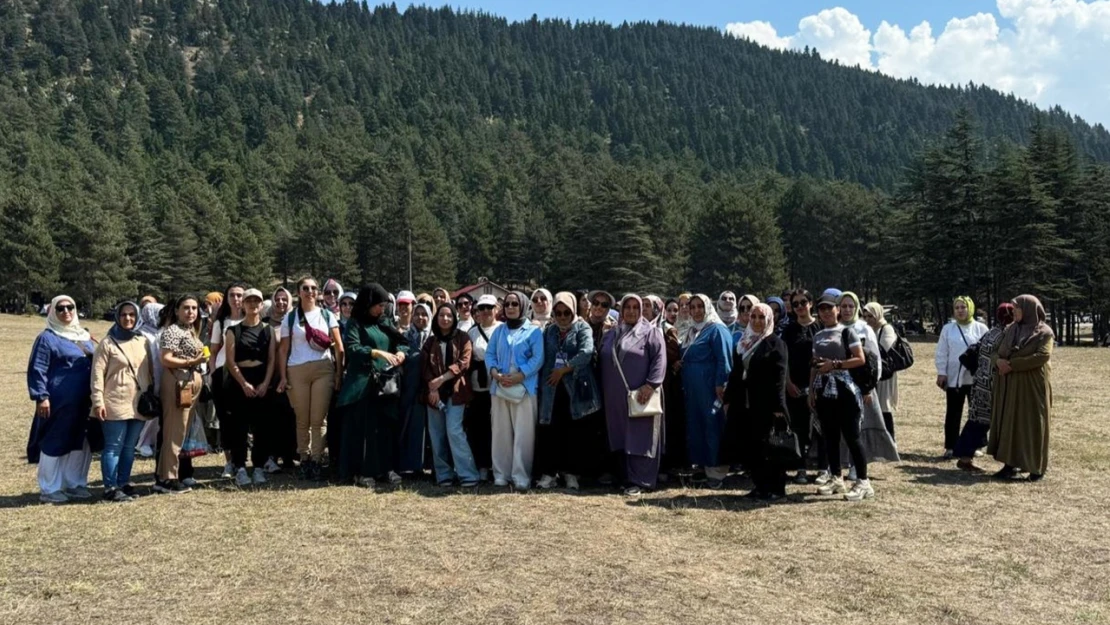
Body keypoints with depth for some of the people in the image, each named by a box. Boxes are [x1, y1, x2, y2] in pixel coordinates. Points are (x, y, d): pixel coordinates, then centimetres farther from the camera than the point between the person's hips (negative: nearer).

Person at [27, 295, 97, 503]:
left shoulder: (85, 337, 15)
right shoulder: (47, 338, -6)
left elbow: (95, 366, 21)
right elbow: (36, 370, -10)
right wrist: (41, 397, -17)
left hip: (84, 403, 7)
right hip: (59, 402, -7)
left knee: (80, 443, 11)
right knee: (55, 443, 1)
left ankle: (75, 483, 22)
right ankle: (49, 489, 9)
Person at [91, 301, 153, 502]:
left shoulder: (143, 341, 10)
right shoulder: (108, 343, -4)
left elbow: (150, 371, 16)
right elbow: (98, 373, -7)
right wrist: (98, 401, -13)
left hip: (139, 404, 5)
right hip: (116, 404, -5)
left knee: (129, 447, 12)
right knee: (113, 447, -1)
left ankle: (123, 483, 21)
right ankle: (111, 488, 4)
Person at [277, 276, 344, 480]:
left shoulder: (327, 315, 10)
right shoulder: (290, 318, 10)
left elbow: (339, 347, 6)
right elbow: (283, 350, 7)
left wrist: (339, 373, -2)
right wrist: (283, 377, -1)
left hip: (323, 369, 0)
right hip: (297, 371, 0)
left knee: (318, 420, -4)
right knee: (302, 420, 4)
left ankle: (316, 460, -1)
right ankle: (304, 458, 13)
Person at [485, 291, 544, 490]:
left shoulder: (534, 331, 4)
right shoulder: (499, 330, 18)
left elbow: (538, 358, -6)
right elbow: (489, 354, 11)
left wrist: (519, 376, -17)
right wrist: (494, 372, -9)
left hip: (524, 388, -4)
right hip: (500, 388, 4)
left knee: (523, 434, -6)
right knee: (501, 432, 6)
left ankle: (521, 476, -3)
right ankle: (501, 474, 12)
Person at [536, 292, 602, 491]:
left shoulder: (582, 328, 2)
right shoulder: (549, 331, 15)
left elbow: (586, 352, -14)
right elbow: (542, 357, 13)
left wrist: (564, 370, -13)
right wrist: (542, 380, 0)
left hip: (576, 388, -3)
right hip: (552, 389, 3)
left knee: (575, 432, 0)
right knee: (550, 431, 0)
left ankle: (571, 473, 10)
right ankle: (549, 472, 9)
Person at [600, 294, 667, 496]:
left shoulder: (651, 332, 0)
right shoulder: (611, 335, 18)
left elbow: (659, 359, -10)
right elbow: (603, 362, 21)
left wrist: (650, 385, -20)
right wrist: (604, 391, 15)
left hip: (640, 395, -6)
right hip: (616, 397, 6)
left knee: (640, 438, -6)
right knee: (622, 438, 8)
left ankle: (639, 481, -4)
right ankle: (628, 478, 14)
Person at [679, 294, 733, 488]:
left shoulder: (717, 329, -7)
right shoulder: (691, 331, 19)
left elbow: (724, 360, -14)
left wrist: (720, 385, -20)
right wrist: (680, 364, 7)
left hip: (710, 388, -9)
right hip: (692, 390, 9)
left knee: (713, 427, -4)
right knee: (695, 428, 10)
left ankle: (717, 472, 1)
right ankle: (703, 467, 19)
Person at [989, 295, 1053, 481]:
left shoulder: (1044, 332, -6)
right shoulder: (1010, 330, 11)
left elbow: (1042, 356, -19)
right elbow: (996, 351, 11)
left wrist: (1012, 364, -20)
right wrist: (999, 361, -13)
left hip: (1032, 386, -5)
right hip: (1009, 386, 6)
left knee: (1033, 424, 0)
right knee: (1009, 423, 4)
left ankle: (1037, 467, 9)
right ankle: (1010, 464, 9)